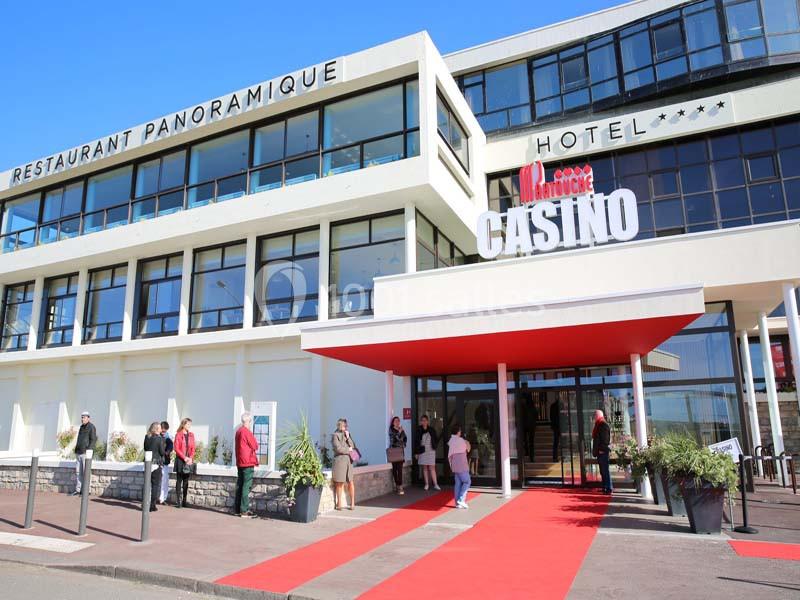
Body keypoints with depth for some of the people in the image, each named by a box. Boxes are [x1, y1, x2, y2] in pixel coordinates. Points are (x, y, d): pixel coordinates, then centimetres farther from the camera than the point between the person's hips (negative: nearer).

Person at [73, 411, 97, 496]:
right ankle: (78, 490, 13)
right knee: (78, 472, 9)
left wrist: (88, 450, -20)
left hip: (86, 453, -8)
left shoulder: (91, 427, -6)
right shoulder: (82, 427, 19)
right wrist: (76, 450, 17)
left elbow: (93, 440, -13)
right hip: (78, 453, 9)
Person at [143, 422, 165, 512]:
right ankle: (152, 505, 3)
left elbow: (145, 449, 14)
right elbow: (162, 452, -9)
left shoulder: (147, 438, 4)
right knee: (155, 484, 3)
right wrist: (164, 446, 8)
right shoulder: (160, 438, -11)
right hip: (157, 463, -5)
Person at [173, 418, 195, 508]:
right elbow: (176, 448, -7)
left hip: (189, 461, 4)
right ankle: (178, 500, 1)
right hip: (180, 460, -4)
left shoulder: (191, 435, 9)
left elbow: (193, 448, 9)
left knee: (186, 481, 7)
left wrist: (191, 458, -7)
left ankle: (184, 500, 12)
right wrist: (184, 458, -14)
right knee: (179, 481, -2)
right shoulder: (178, 434, -3)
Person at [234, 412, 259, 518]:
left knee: (239, 486, 12)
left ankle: (237, 509, 17)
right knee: (246, 487, -6)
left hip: (239, 462, 9)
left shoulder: (238, 431, 12)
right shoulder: (247, 432, -16)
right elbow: (255, 446, -10)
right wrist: (254, 439, 7)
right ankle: (244, 511, -5)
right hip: (248, 462, -9)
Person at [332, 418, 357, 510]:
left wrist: (348, 437, -3)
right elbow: (338, 448, -6)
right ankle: (339, 503, 9)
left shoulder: (347, 434, 12)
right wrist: (348, 450, 3)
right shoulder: (335, 435, 3)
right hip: (339, 460, -2)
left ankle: (352, 503, 5)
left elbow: (352, 446, 5)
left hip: (349, 460, 2)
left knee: (351, 482, 0)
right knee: (339, 483, 3)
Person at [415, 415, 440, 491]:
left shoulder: (432, 430, 3)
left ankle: (435, 484, -2)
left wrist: (434, 446, -1)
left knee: (432, 468, -4)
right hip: (422, 451, 1)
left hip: (431, 451, -1)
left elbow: (436, 439, 13)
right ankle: (427, 484, 11)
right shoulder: (419, 431, 1)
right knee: (425, 468, 5)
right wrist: (417, 453, 0)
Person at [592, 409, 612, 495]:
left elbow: (605, 439, -18)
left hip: (603, 451, -10)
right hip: (599, 451, 10)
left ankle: (609, 488, -3)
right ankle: (605, 488, 19)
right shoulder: (598, 425, 17)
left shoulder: (604, 425, -12)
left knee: (605, 470, -7)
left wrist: (602, 449, -21)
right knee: (603, 471, 13)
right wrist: (595, 451, 19)